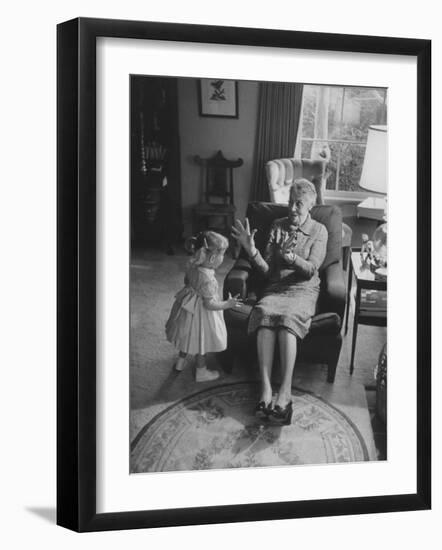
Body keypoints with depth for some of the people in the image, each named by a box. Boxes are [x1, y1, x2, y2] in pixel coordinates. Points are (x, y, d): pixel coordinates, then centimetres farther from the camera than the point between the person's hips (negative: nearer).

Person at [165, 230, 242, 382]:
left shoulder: (192, 266, -12)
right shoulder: (208, 279, -35)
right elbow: (209, 304, -27)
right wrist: (227, 304, -17)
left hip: (189, 307, 8)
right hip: (201, 313, -8)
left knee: (189, 336, 28)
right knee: (202, 341, 14)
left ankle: (181, 362, 48)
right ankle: (201, 372, 33)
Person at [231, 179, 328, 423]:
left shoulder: (319, 231, 6)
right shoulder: (278, 227, 13)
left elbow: (311, 269, -7)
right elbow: (266, 269, 7)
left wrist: (292, 258, -27)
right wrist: (251, 250, -12)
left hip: (303, 290, -2)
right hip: (276, 288, 2)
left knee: (288, 316, -36)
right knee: (264, 312, -33)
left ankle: (285, 392, -42)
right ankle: (265, 389, -41)